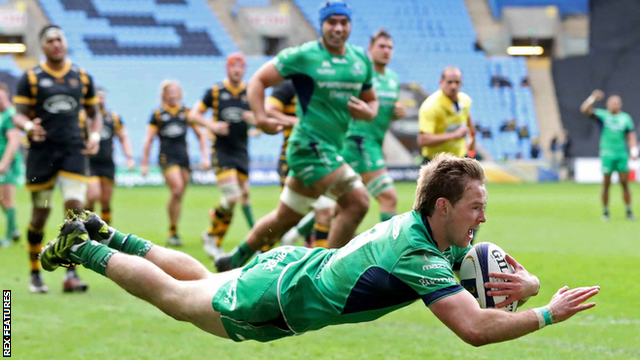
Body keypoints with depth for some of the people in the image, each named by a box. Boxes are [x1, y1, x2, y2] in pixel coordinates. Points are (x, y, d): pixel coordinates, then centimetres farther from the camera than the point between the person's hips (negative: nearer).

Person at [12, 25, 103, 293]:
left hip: (73, 151, 2)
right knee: (40, 214, 2)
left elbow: (94, 113, 19)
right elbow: (18, 115, -2)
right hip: (41, 152, -2)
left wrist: (95, 135, 0)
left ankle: (71, 274, -8)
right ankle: (35, 274, 18)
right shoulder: (31, 78, 2)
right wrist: (28, 126, -25)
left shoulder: (82, 77, 10)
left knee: (75, 207, -13)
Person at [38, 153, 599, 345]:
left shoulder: (448, 242, -11)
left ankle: (104, 234, 44)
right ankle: (82, 248, 31)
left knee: (199, 278, 31)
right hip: (274, 301, -8)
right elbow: (474, 328, -47)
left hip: (293, 265, 8)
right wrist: (549, 315, -40)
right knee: (173, 297, 14)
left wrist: (523, 284, -25)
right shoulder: (418, 256, -38)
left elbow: (515, 276, -1)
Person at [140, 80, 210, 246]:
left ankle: (173, 233, 17)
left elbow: (200, 135, 14)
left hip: (184, 157, 3)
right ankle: (173, 232, -11)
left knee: (179, 196, 4)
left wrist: (205, 156, 7)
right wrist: (144, 163, 4)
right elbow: (148, 139, 6)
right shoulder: (158, 114, 2)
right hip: (167, 157, -3)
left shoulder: (186, 112, 8)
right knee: (177, 190, -20)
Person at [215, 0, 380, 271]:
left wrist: (368, 113, -3)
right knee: (357, 201, -19)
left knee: (285, 218, 17)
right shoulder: (302, 56, -8)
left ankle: (234, 261, 33)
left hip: (331, 148, 7)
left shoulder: (361, 60, 10)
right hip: (309, 144, -7)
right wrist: (261, 118, -16)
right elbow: (258, 80, -2)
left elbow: (371, 100, 21)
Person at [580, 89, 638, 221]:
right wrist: (592, 98, -20)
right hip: (607, 154, -2)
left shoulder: (626, 118, 9)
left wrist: (634, 150, -3)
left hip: (622, 154, 2)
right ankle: (605, 212, 7)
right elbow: (584, 110, -7)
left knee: (625, 183, 0)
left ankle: (629, 211, 7)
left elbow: (631, 136, 10)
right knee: (606, 184, -1)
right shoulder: (602, 115, 3)